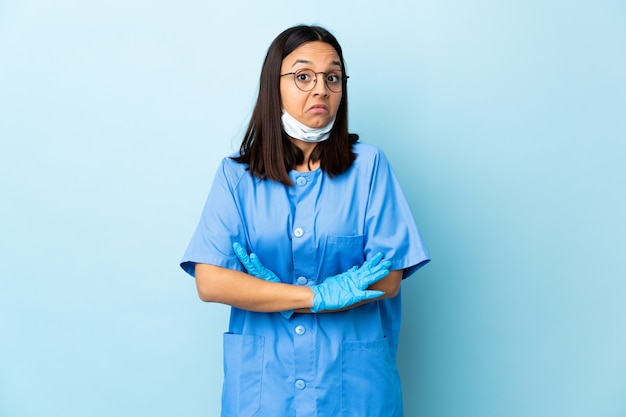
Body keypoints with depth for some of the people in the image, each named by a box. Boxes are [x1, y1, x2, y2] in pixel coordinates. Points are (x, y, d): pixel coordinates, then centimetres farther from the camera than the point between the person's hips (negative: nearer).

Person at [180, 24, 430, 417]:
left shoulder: (368, 165, -4)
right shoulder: (236, 174, -3)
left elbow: (388, 278, -9)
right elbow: (210, 282, -11)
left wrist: (276, 296, -13)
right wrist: (320, 296, -17)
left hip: (353, 377, 0)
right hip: (262, 379, 1)